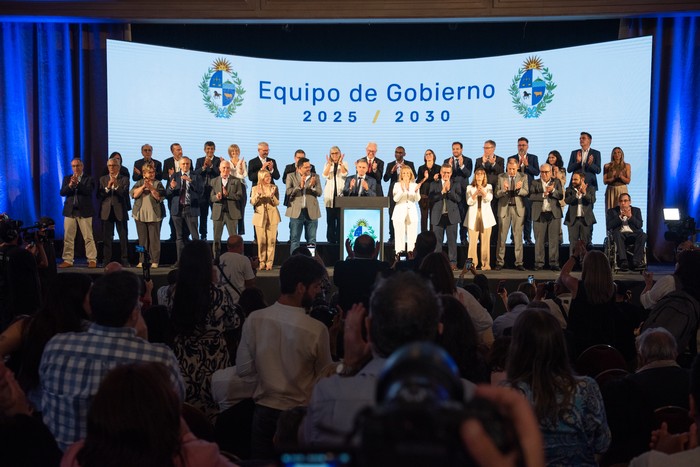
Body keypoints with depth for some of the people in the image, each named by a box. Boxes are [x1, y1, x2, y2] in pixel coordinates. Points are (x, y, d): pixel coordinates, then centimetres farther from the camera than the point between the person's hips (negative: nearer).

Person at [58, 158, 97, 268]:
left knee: (88, 237, -4)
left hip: (84, 211, -3)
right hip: (70, 211, 4)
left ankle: (92, 260, -1)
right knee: (68, 237, 4)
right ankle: (68, 260, 10)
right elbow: (62, 192, 1)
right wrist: (70, 185, -16)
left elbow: (89, 191, -13)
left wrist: (77, 183, -22)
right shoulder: (67, 178, 13)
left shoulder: (89, 179, 3)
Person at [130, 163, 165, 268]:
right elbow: (134, 194, -3)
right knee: (142, 239, 5)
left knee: (154, 238, -3)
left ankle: (155, 261, 0)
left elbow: (159, 197, -7)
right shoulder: (139, 183, 12)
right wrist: (143, 186, -14)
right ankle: (142, 261, 9)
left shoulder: (158, 183, 5)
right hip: (140, 214, 2)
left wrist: (151, 188, -18)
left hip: (154, 215, -2)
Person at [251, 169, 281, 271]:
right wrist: (258, 194, -18)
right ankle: (262, 262, 10)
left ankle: (269, 262, 3)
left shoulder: (274, 188, 4)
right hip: (260, 217, 0)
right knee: (261, 241, 1)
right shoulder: (255, 188, 6)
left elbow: (277, 203, -1)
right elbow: (252, 202, -2)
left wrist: (272, 195, -19)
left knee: (271, 241, -2)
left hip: (272, 217, 0)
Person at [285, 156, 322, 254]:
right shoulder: (291, 176, 2)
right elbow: (288, 191, -9)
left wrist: (312, 186, -17)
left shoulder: (315, 177, 8)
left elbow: (319, 193, 0)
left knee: (312, 240, 7)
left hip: (311, 212, 2)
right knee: (294, 239, 2)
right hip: (296, 212, -2)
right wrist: (300, 186, -19)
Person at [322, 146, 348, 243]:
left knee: (340, 219, -6)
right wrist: (329, 164, -13)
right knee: (330, 219, 0)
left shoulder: (344, 164, 9)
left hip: (341, 194, -1)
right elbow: (325, 175, -4)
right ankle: (331, 239, 5)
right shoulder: (327, 164, 12)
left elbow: (344, 174, -8)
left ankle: (340, 239, -2)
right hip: (329, 194, 1)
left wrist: (340, 163, -13)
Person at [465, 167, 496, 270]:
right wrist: (475, 194, -22)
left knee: (486, 241, -3)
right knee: (472, 241, -7)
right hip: (473, 216, 0)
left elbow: (489, 198, -9)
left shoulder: (488, 187, 11)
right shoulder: (470, 188, 10)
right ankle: (472, 263, -3)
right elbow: (469, 202, -4)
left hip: (485, 216, 0)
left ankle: (485, 264, 0)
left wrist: (483, 192, -28)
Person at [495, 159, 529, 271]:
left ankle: (519, 262, 6)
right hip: (504, 208, 0)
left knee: (518, 236, 1)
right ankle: (500, 262, 8)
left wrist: (519, 189, -25)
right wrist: (504, 190, -20)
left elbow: (526, 192, -5)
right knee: (502, 236, 1)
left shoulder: (523, 177, 5)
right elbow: (497, 194, 1)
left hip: (518, 208, 0)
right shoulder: (501, 177, 5)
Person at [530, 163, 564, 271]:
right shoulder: (535, 183, 9)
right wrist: (543, 194, -13)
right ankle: (539, 263, 8)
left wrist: (553, 190, -14)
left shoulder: (556, 182, 12)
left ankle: (554, 263, 3)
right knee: (539, 240, 2)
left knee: (554, 240, -1)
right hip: (540, 214, 0)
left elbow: (561, 196, 2)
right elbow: (531, 196, -5)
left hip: (554, 214, 0)